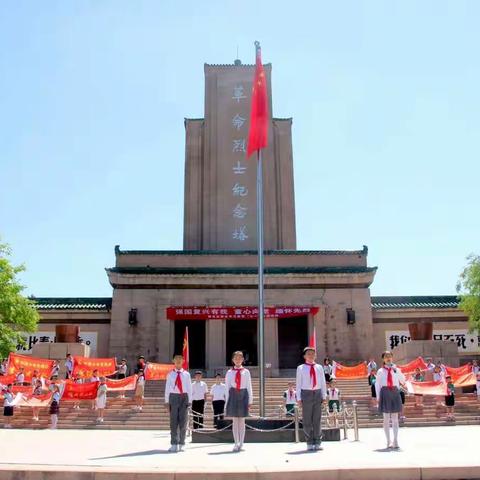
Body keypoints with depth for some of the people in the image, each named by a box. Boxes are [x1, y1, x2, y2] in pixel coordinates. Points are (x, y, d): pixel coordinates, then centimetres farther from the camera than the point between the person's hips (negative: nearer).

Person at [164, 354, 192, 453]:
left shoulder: (186, 374, 6)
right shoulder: (170, 374, 6)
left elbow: (189, 388, 6)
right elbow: (167, 388, 6)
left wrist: (189, 401, 0)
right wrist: (167, 401, 0)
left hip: (184, 397, 0)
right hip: (174, 397, 0)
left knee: (183, 421, 2)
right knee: (173, 421, -2)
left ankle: (181, 444, 11)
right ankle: (174, 444, 3)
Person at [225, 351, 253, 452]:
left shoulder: (246, 372, 4)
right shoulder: (229, 372, 5)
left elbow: (249, 387, 5)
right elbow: (227, 387, 4)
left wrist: (250, 401, 2)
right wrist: (227, 401, 0)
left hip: (243, 395, 0)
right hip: (233, 395, 0)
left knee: (242, 421, 4)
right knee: (234, 421, 2)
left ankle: (241, 443, 12)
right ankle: (236, 443, 7)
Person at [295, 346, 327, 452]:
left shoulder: (319, 368, 9)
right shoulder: (300, 368, 2)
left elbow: (323, 382, 11)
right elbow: (298, 384, 1)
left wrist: (324, 396, 5)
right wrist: (299, 398, -3)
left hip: (317, 393, 2)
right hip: (306, 394, -2)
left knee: (317, 419, 5)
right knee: (307, 420, 2)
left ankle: (317, 442, 13)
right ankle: (309, 443, 10)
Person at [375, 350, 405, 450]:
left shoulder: (396, 370, 7)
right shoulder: (380, 371, 3)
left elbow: (403, 380, -7)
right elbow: (377, 385, 3)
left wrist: (396, 370, -15)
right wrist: (378, 397, -3)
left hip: (395, 392, 1)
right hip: (385, 392, -1)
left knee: (395, 418, 2)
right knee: (386, 418, 3)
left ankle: (395, 441, 5)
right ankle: (388, 441, 10)